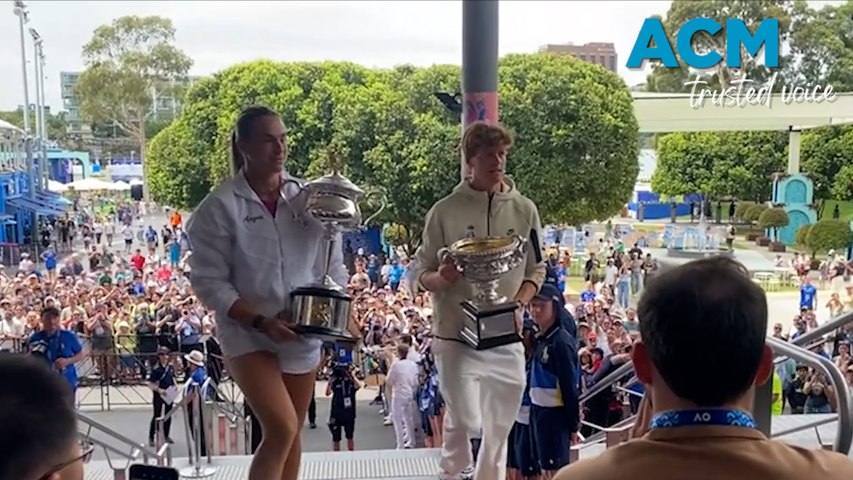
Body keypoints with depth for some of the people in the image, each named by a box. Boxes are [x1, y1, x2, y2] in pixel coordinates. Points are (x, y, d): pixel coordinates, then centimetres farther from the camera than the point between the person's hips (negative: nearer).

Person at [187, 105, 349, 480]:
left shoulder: (307, 197, 1)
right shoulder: (220, 206, -10)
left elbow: (332, 264, 6)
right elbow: (209, 281, -12)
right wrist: (259, 322, -20)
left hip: (304, 335, 5)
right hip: (248, 336, -4)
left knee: (292, 432, 15)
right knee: (281, 428, -18)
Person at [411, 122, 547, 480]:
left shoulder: (524, 210, 3)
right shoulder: (445, 211, -5)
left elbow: (537, 269, 10)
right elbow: (419, 274, 0)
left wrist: (518, 303, -8)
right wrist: (440, 279, -22)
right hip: (456, 335, -3)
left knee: (499, 427, 11)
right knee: (464, 421, -7)